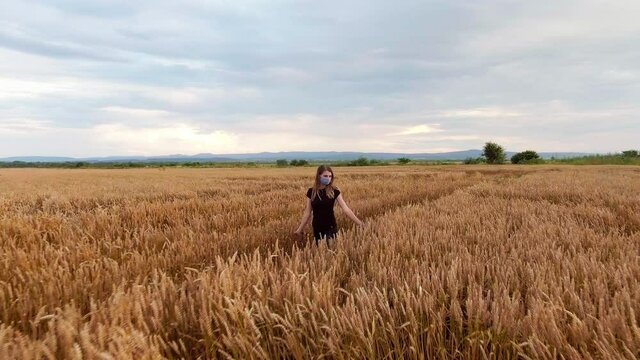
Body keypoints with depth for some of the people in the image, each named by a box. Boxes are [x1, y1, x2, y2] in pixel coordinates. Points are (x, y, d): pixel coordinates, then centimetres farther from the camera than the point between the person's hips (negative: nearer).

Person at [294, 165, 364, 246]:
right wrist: (299, 229, 6)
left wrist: (359, 223, -16)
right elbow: (307, 212, 6)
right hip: (317, 228, 2)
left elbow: (346, 209, -10)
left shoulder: (334, 191, -6)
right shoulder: (311, 192, -1)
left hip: (330, 228, -2)